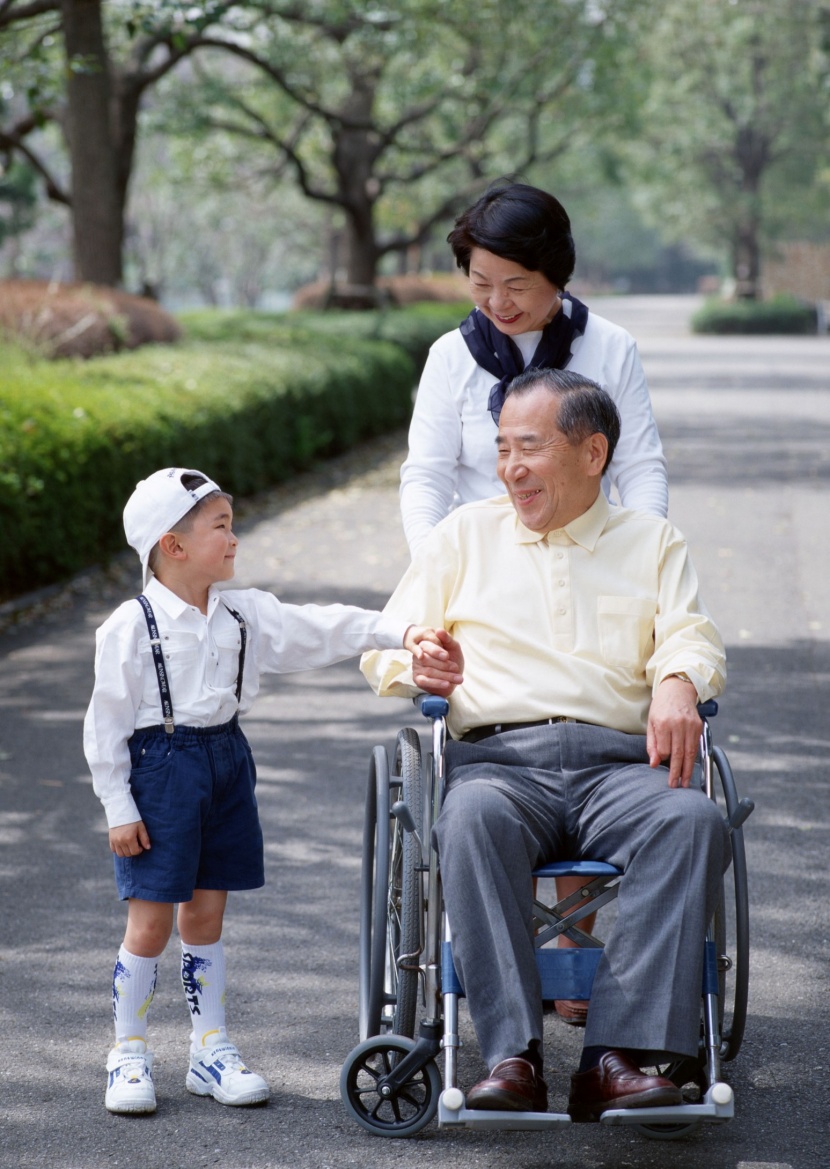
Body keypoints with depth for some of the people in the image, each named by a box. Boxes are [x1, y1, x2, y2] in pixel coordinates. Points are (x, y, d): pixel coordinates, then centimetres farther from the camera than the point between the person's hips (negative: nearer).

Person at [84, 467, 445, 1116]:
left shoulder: (245, 615, 4)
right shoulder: (131, 626, -11)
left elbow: (320, 630, 2)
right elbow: (106, 722, -9)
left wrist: (399, 631, -10)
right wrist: (119, 808, -10)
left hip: (226, 763, 5)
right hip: (159, 765, -5)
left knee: (206, 918, 12)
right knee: (150, 922, -1)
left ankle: (212, 1049, 20)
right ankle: (130, 1056, 11)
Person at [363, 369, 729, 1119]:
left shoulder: (653, 542, 23)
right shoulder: (467, 535, 24)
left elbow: (691, 636, 7)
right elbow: (385, 642, 20)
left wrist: (678, 684, -18)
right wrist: (416, 667, -5)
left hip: (619, 762, 0)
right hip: (499, 759, 0)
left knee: (694, 821, -34)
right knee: (475, 820, -38)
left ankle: (615, 1058, -40)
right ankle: (513, 1058, -41)